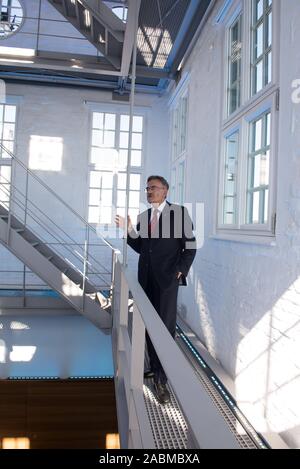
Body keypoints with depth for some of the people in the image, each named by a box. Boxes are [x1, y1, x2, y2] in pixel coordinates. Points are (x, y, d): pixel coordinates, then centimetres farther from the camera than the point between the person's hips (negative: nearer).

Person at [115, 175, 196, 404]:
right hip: (146, 278, 5)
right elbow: (141, 248, 12)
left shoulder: (180, 212, -2)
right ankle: (155, 367, 24)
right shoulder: (143, 216, 12)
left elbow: (190, 246, -3)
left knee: (165, 327, -3)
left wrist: (180, 271, -9)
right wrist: (129, 230, -1)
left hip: (167, 278, -5)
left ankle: (162, 379, 5)